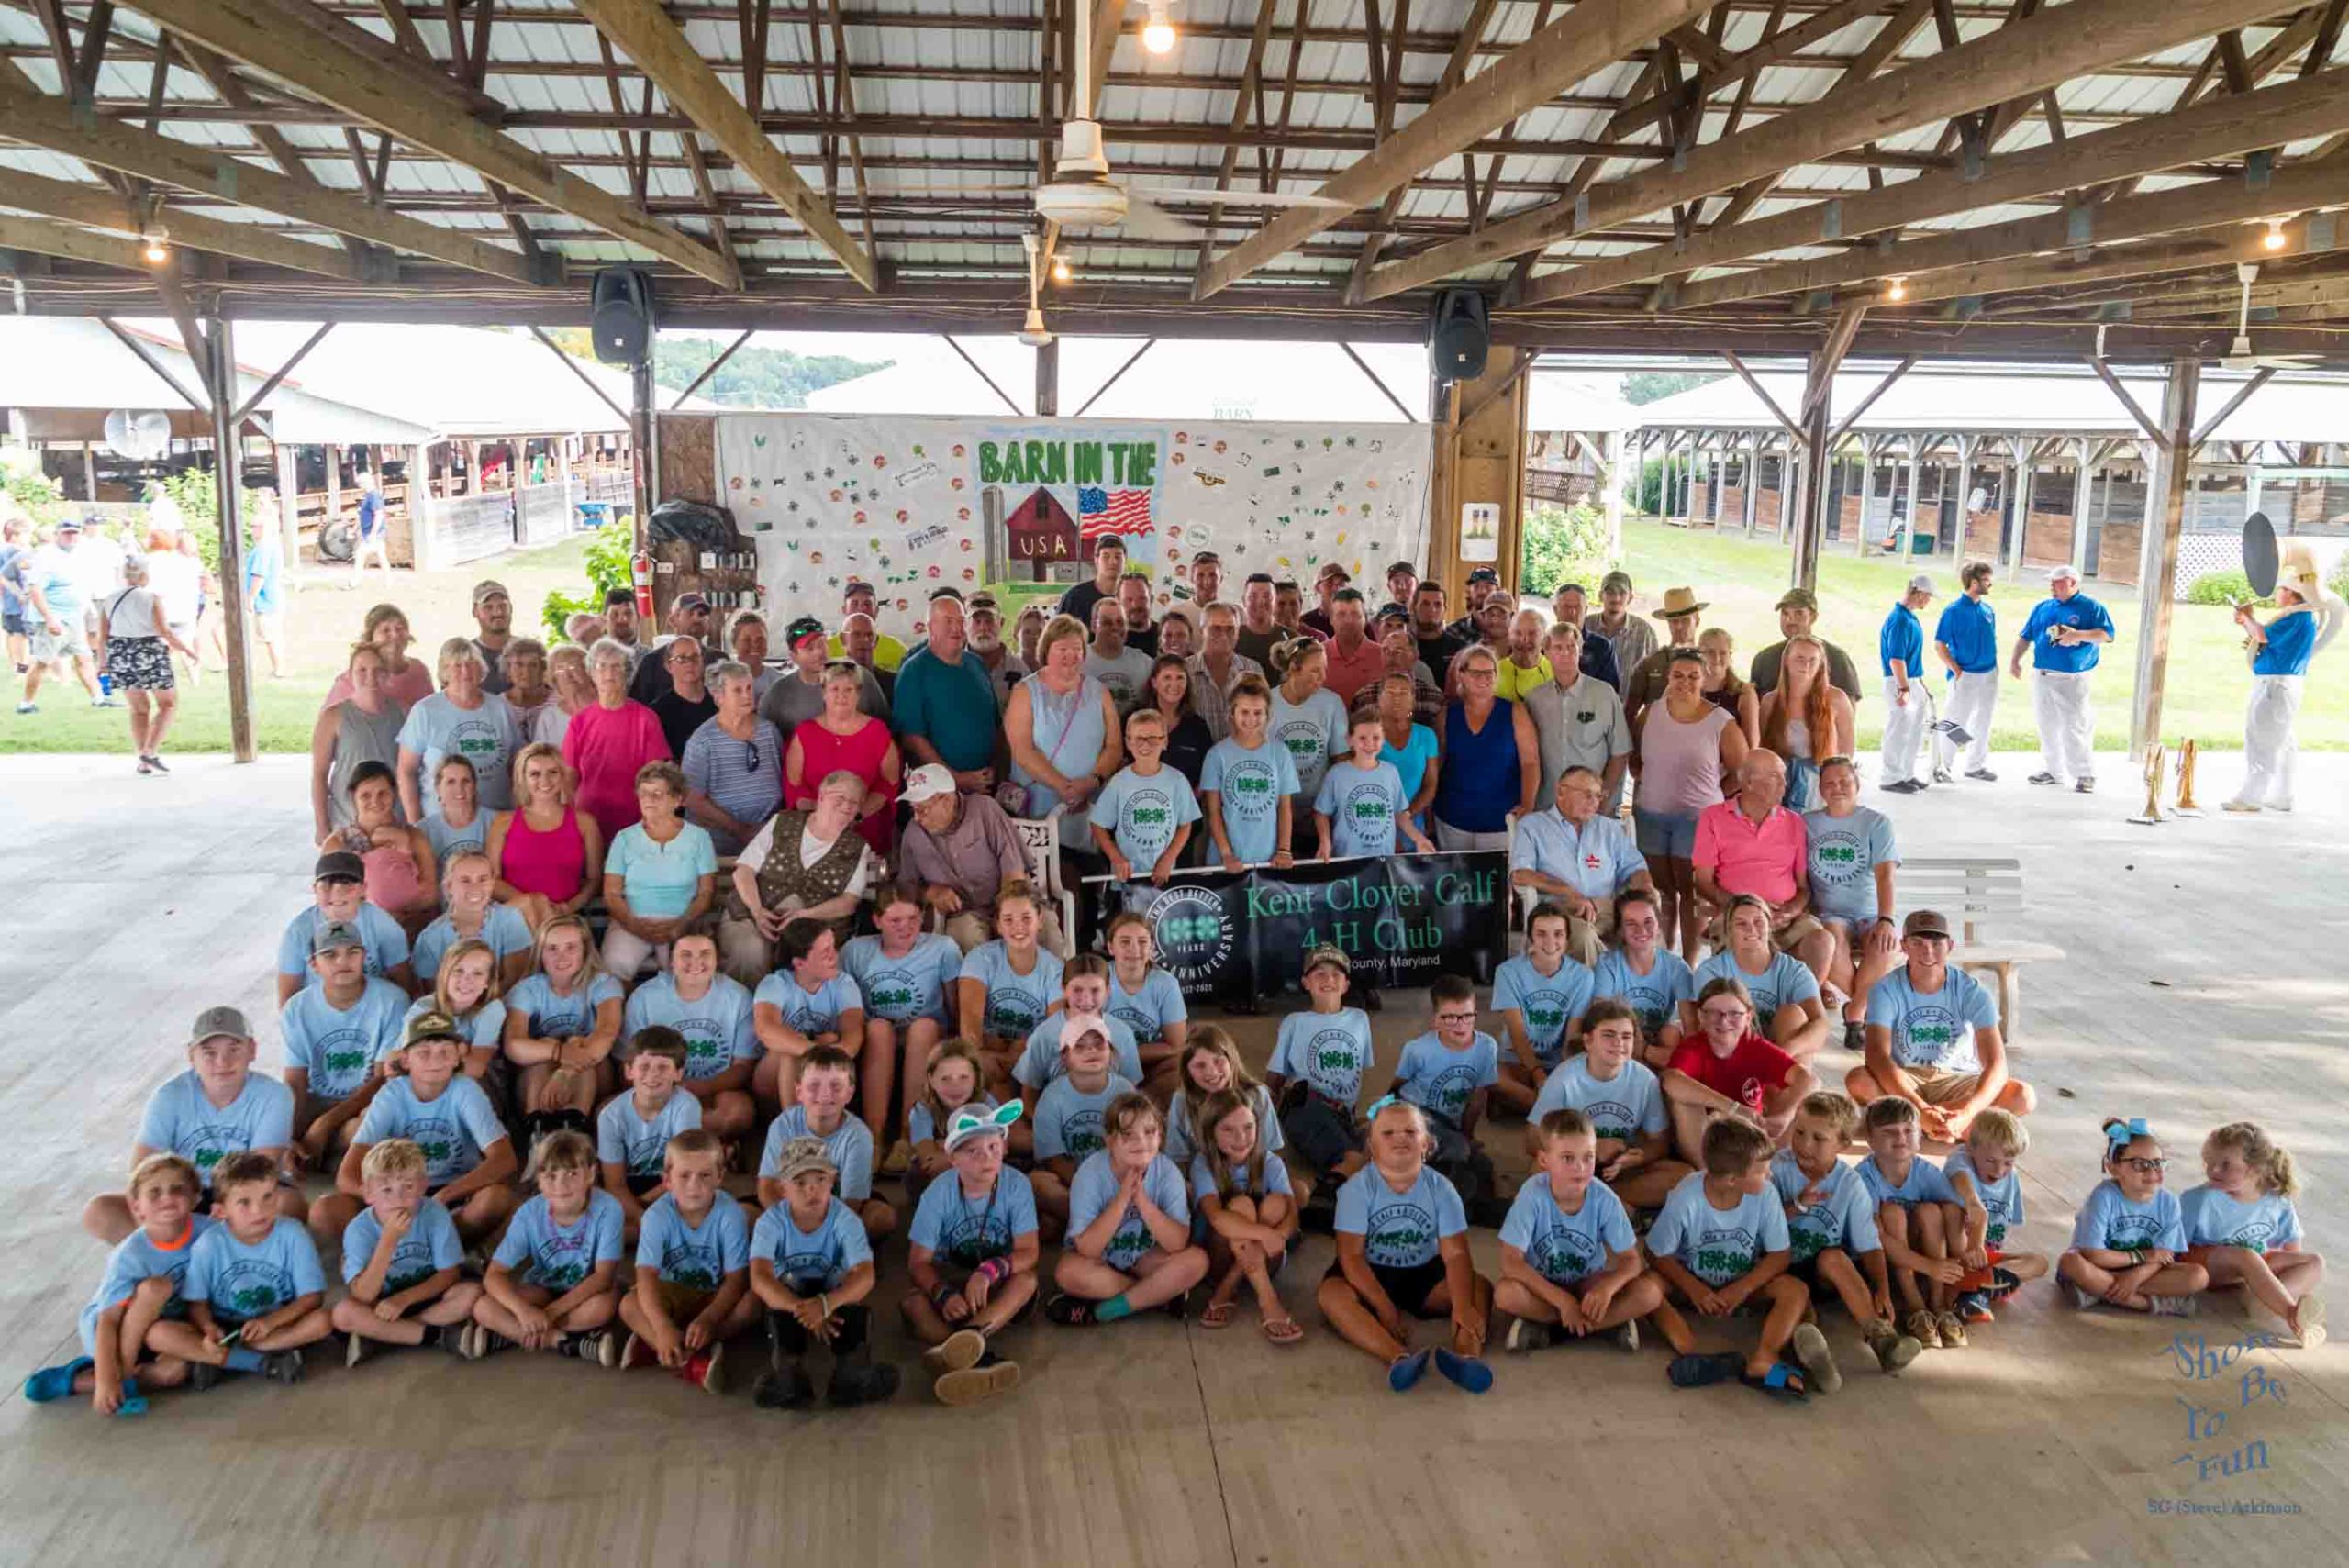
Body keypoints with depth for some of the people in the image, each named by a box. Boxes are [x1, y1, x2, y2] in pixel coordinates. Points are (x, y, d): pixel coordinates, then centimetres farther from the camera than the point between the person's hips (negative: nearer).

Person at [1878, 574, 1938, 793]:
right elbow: (1896, 659, -23)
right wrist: (1904, 688, -26)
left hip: (1912, 681, 10)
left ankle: (1907, 774, 27)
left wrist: (1921, 683, 23)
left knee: (1916, 728, 16)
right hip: (1899, 683, -10)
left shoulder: (1911, 617, 12)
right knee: (1898, 730, -3)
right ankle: (1891, 778, 5)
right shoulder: (1899, 620, -19)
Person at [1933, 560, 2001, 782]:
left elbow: (1992, 640, 17)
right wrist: (1957, 671, -14)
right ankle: (1941, 767, 11)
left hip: (1989, 675, 6)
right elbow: (1939, 646, -11)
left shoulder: (1988, 609, 6)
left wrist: (1994, 668, 11)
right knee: (1954, 723, -2)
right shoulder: (1954, 611, -12)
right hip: (1965, 676, -6)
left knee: (1982, 723, 15)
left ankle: (1976, 765, 28)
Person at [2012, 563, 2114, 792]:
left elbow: (2106, 634, -10)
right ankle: (2052, 770, 21)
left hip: (2073, 680, -6)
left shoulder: (2090, 607, -2)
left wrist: (2078, 635, -22)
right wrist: (2014, 660, 5)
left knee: (2076, 729, -8)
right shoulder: (2041, 607, 13)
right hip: (2042, 677, 6)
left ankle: (2085, 775, -1)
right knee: (2047, 727, 11)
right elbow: (2025, 637, 17)